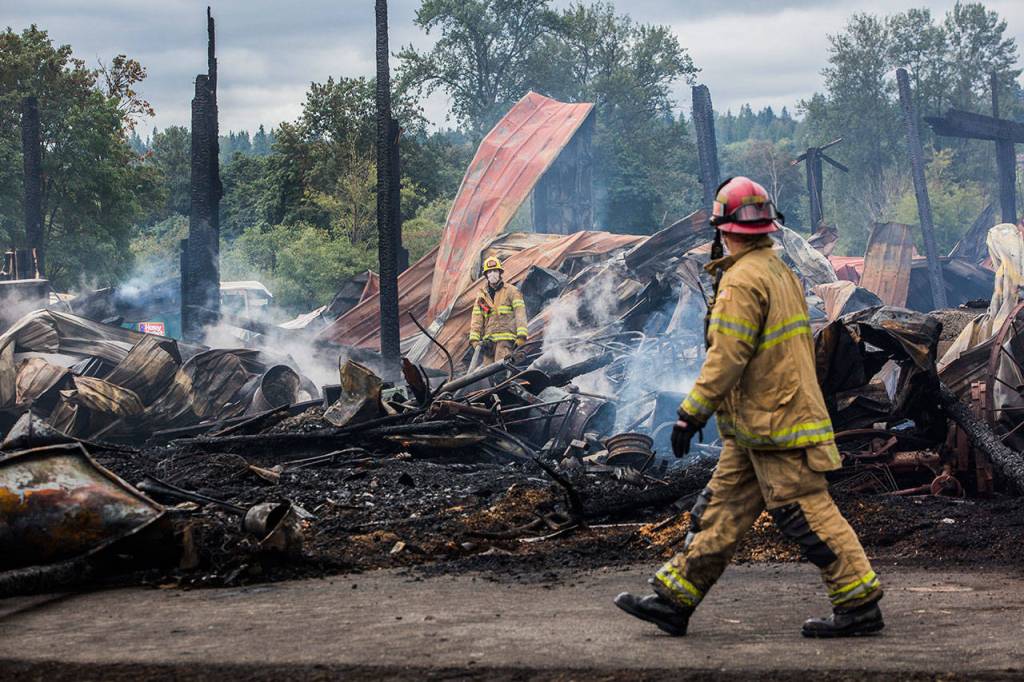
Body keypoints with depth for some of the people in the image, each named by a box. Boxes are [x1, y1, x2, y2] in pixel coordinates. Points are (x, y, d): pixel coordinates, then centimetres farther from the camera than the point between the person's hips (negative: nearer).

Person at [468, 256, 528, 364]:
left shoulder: (511, 291, 5)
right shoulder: (481, 294, 18)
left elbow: (520, 312, -4)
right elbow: (477, 318, 13)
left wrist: (521, 336, -15)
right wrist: (474, 338, 0)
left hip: (506, 338, -5)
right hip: (488, 339, 5)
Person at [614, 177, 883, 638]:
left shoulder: (743, 280, -17)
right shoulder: (780, 271, 14)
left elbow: (727, 357, -22)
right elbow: (799, 347, 20)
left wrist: (691, 413, -17)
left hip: (771, 425, -10)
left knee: (806, 513, -4)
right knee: (720, 511, 10)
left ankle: (860, 605, 2)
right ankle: (673, 600, 14)